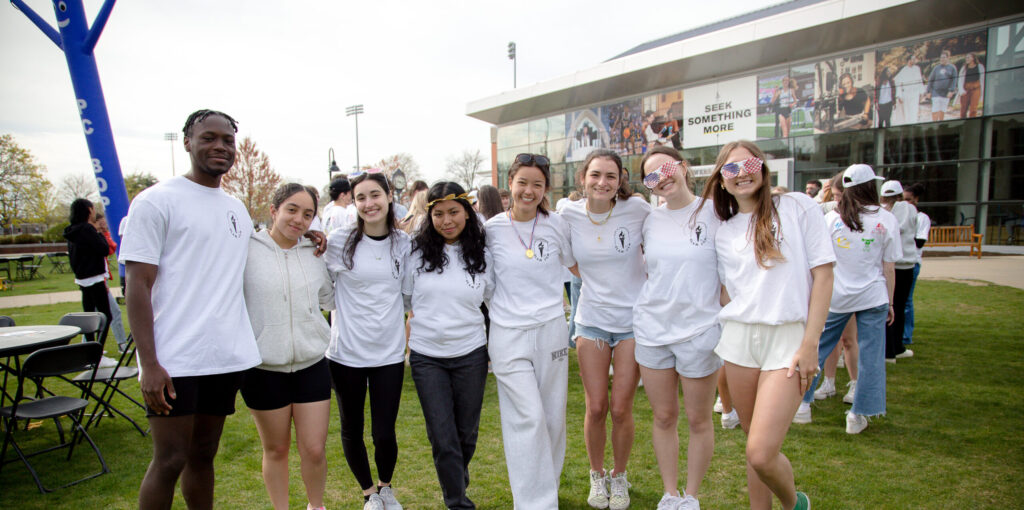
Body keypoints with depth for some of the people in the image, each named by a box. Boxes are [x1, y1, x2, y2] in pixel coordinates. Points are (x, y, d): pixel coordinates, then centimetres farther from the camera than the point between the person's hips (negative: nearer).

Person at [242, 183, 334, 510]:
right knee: (276, 449, 15)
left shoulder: (316, 253, 5)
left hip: (312, 365, 2)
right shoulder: (247, 250, -6)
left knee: (314, 450, 6)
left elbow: (330, 299, 13)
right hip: (263, 369, -2)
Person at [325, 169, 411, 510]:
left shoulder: (403, 243, 1)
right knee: (352, 430, 14)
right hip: (346, 353, -1)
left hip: (389, 353, 1)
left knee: (385, 434, 4)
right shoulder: (339, 242, -8)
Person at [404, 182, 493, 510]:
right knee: (442, 438, 0)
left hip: (471, 355, 1)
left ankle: (458, 483, 44)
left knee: (466, 433, 15)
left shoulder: (482, 256, 0)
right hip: (426, 356, -1)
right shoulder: (417, 252, -3)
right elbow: (403, 298, 8)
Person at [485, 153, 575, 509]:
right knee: (529, 418, -8)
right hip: (509, 333, -2)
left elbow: (575, 266, 17)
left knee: (553, 417, 10)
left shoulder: (555, 225, 2)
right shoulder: (492, 229, -1)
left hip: (551, 329, 2)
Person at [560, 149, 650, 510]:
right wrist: (596, 279, 1)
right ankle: (597, 475, 31)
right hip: (591, 321, 1)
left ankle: (619, 477, 30)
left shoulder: (637, 209, -10)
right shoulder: (569, 215, -5)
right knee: (596, 408, 5)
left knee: (621, 409, 4)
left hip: (633, 321, -1)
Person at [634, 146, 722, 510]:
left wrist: (726, 327, -5)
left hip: (699, 330, -3)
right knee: (663, 416, 12)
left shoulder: (713, 214, -5)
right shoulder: (651, 221, 6)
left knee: (698, 420, 8)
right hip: (652, 329, 4)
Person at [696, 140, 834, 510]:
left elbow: (823, 274, -4)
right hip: (739, 340, 4)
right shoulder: (722, 230, 10)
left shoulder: (797, 206, 0)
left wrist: (810, 344, -8)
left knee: (760, 454, -10)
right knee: (756, 448, 10)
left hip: (788, 339, -4)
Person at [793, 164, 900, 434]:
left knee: (818, 348, 11)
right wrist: (890, 302, 10)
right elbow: (889, 268, 0)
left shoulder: (831, 218, -2)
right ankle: (858, 416, 12)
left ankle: (802, 403, 16)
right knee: (870, 355, 7)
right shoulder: (887, 220, -3)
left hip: (835, 296, 1)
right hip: (872, 297, -1)